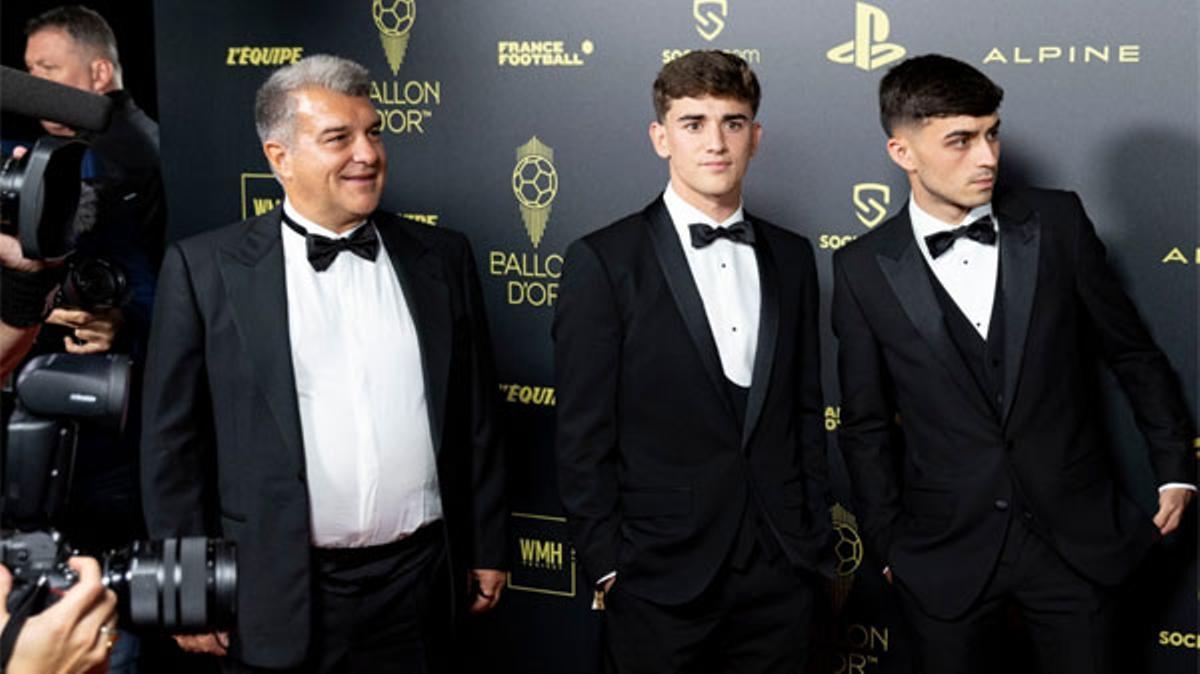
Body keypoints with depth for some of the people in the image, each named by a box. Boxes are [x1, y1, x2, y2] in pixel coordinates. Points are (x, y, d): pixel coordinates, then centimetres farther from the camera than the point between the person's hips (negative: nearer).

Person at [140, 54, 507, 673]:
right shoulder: (205, 268, -3)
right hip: (276, 595, -2)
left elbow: (476, 415, 10)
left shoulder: (442, 258, 6)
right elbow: (173, 438, -1)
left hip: (419, 586, 3)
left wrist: (488, 548, 11)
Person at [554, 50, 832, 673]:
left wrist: (814, 539, 9)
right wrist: (607, 566, -8)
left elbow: (806, 410, 12)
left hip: (781, 574, 4)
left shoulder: (791, 257, 8)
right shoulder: (603, 261, -7)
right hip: (662, 578, -4)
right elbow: (583, 435, -7)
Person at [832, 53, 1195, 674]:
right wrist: (889, 544, 5)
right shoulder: (864, 269, -4)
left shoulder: (1057, 222, -2)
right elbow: (866, 425, 4)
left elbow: (1132, 352, 8)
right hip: (945, 553, -1)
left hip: (1077, 540, 1)